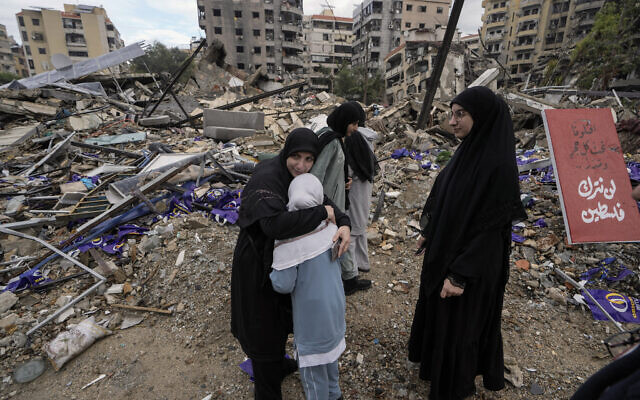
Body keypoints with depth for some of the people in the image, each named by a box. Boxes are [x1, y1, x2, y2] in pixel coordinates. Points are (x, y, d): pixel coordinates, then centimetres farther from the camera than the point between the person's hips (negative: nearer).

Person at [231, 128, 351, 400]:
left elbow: (325, 202, -4)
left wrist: (344, 224, -25)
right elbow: (274, 223, -46)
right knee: (263, 327, 12)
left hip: (283, 259, 9)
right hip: (258, 265, -8)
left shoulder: (301, 177, -4)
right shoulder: (266, 178, -31)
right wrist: (322, 213, -36)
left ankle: (278, 364, 59)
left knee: (280, 317, 30)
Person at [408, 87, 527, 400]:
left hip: (471, 264, -8)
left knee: (457, 323, 12)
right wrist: (427, 232, 16)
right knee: (435, 312, 26)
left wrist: (460, 276, -21)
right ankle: (433, 360, 54)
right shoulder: (467, 151, 0)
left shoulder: (499, 165, -25)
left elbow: (489, 227, -24)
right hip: (443, 250, 8)